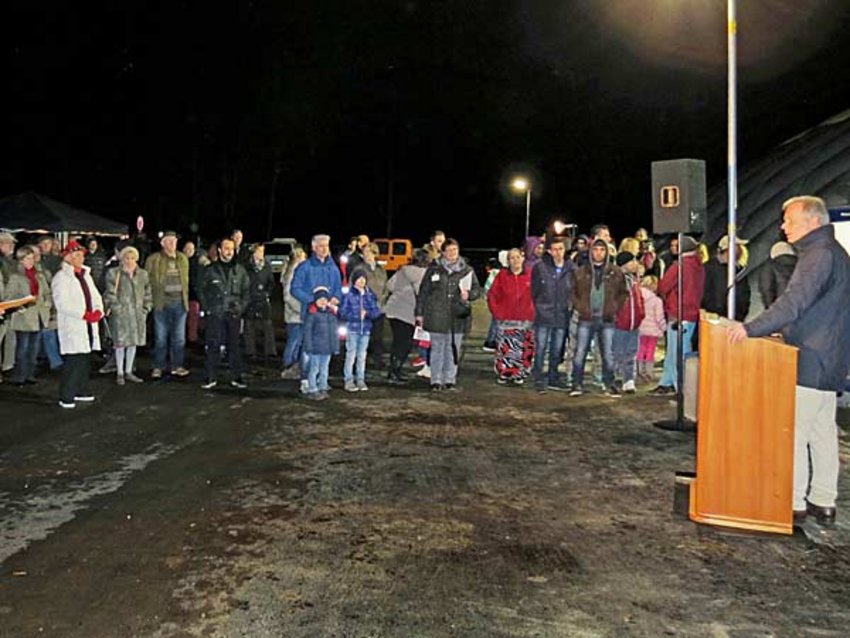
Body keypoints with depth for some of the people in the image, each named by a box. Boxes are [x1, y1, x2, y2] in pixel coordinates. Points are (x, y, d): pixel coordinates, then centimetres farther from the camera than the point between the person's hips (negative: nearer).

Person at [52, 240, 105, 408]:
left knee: (85, 359, 12)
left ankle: (81, 391, 23)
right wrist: (85, 314, -20)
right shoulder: (61, 277, -7)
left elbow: (95, 296, 16)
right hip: (72, 326, -7)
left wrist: (98, 311, -4)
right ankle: (65, 397, -4)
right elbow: (62, 304, -16)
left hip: (88, 325, 8)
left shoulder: (86, 275, 18)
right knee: (74, 361, -11)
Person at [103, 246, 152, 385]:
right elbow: (109, 294, -4)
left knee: (134, 342, 11)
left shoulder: (143, 274, 10)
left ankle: (129, 372, 23)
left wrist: (146, 309, 6)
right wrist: (115, 308, -11)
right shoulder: (114, 274, -2)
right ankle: (119, 373, 11)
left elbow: (148, 294, 14)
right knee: (121, 342, -1)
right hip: (120, 314, -4)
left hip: (138, 314, 4)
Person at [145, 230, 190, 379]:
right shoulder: (153, 259, -1)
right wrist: (151, 300, -6)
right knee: (160, 337, 4)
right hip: (162, 302, -3)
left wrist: (186, 299, 10)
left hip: (179, 301, 3)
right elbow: (148, 281, -1)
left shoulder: (183, 259, 11)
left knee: (179, 337, 8)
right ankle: (158, 367, 13)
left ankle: (177, 366, 17)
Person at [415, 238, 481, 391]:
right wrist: (419, 312, 2)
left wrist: (469, 295, -12)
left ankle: (450, 380, 18)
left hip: (457, 317, 1)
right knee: (437, 349, 4)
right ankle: (436, 380, 12)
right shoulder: (434, 269, 3)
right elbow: (423, 291, 5)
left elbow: (477, 289, 11)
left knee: (453, 349, 7)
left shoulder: (467, 270, 6)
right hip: (437, 316, -1)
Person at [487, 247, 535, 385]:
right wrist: (496, 312, 0)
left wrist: (533, 312, 2)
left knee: (523, 348, 0)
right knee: (504, 348, -3)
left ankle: (519, 374, 12)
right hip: (505, 320, 0)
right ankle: (504, 373, 8)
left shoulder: (530, 275, 2)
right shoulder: (502, 275, 3)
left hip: (525, 320, 0)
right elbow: (492, 295, 6)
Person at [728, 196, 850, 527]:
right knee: (822, 432, 13)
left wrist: (753, 328, -32)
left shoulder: (821, 254, -15)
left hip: (810, 363, -10)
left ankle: (793, 503, 1)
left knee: (793, 432, -5)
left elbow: (796, 301, -28)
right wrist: (762, 328, 19)